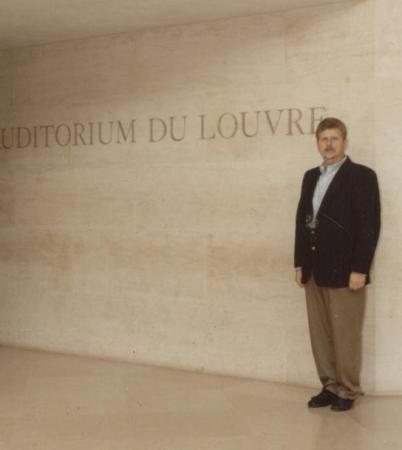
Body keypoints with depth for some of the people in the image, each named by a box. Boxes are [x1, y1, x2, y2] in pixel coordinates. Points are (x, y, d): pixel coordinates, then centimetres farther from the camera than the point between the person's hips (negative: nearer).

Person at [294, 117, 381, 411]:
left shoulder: (362, 176, -5)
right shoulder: (311, 177, 15)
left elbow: (369, 225, -11)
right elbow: (302, 220, 14)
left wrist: (359, 269, -16)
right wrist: (300, 263, 9)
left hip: (344, 270, -6)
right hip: (314, 271, 6)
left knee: (346, 335, 1)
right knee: (320, 334, 9)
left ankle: (348, 391, 14)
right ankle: (330, 387, 19)